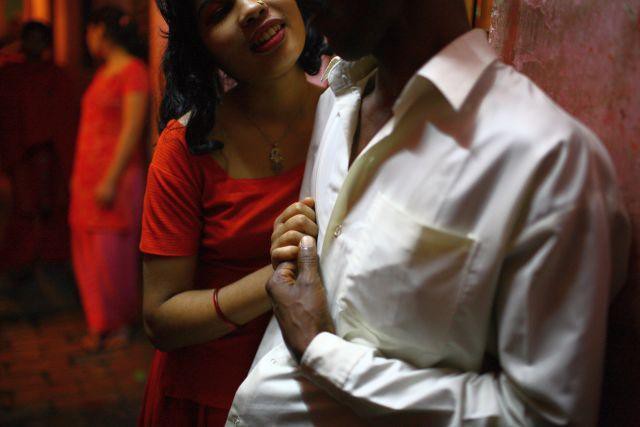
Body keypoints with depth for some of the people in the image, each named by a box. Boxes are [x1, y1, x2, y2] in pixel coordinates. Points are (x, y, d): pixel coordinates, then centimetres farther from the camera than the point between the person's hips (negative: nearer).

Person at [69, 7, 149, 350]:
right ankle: (99, 323, 14)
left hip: (117, 174, -8)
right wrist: (79, 174, 16)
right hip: (89, 173, 8)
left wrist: (111, 180, -19)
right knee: (87, 250, 6)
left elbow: (132, 130, -15)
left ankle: (123, 322, 11)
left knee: (113, 251, -4)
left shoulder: (134, 71, -8)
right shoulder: (102, 73, 16)